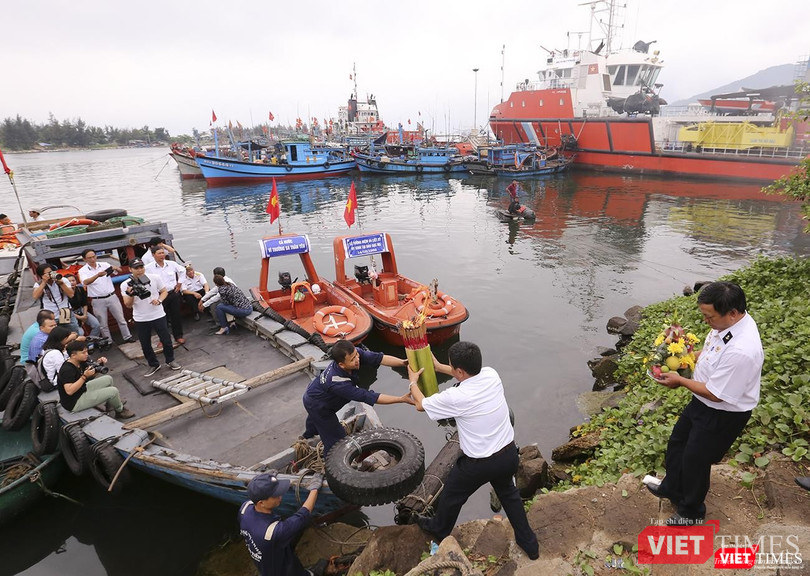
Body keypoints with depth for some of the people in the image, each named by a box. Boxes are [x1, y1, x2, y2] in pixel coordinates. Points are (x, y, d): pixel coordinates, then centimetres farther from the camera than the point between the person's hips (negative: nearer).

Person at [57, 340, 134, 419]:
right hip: (74, 403, -10)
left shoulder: (80, 362, 0)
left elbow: (92, 373, 11)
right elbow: (69, 391, -36)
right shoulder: (66, 370, -27)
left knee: (108, 379, 14)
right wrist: (84, 376, -37)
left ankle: (110, 406, 23)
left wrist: (99, 363, -8)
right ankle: (120, 411, 14)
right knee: (113, 391, -14)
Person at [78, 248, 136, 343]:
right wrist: (97, 275, -43)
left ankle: (127, 337, 21)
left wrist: (115, 268, -31)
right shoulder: (83, 271, -5)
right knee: (103, 324, 8)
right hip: (98, 301, -1)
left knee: (121, 319, 9)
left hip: (112, 297, 2)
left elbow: (120, 271, -7)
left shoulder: (104, 264, 1)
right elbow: (86, 282, -25)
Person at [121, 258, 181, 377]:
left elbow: (164, 291, 4)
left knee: (166, 340, 7)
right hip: (140, 320, 1)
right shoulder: (126, 285, -8)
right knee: (145, 345, 11)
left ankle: (170, 360, 30)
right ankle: (154, 365, 31)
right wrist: (131, 295, -27)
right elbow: (128, 305, -8)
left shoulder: (155, 278, -8)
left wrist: (159, 300, -16)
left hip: (158, 316, 0)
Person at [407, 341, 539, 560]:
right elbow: (471, 373, 14)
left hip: (479, 464, -5)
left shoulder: (455, 397, -27)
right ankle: (529, 544, 45)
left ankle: (439, 530, 50)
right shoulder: (492, 375, -12)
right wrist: (438, 366, 21)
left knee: (452, 495, 24)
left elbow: (420, 405, -7)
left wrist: (413, 381, 13)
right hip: (509, 454, 5)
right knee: (508, 493, 34)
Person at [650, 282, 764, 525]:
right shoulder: (726, 322, -12)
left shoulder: (741, 351, -39)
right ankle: (671, 488, 53)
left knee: (695, 460, 13)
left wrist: (680, 381, -16)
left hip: (722, 415, -9)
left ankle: (691, 511, 42)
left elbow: (715, 394, -28)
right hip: (702, 402, 9)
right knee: (677, 444, 26)